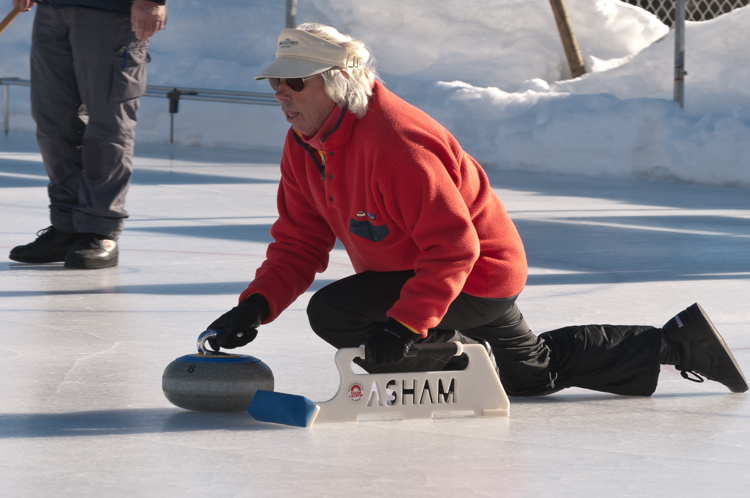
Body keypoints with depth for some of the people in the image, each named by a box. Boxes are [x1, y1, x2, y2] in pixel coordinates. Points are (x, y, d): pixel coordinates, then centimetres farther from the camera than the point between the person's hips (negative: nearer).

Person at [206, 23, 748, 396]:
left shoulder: (394, 142, -31)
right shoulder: (305, 147, -2)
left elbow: (453, 247, -32)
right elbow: (299, 242, 1)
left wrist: (403, 324, -40)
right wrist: (256, 306, -15)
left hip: (475, 275, -10)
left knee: (332, 314, -21)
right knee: (534, 371, 24)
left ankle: (455, 355, -4)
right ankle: (676, 341, 30)